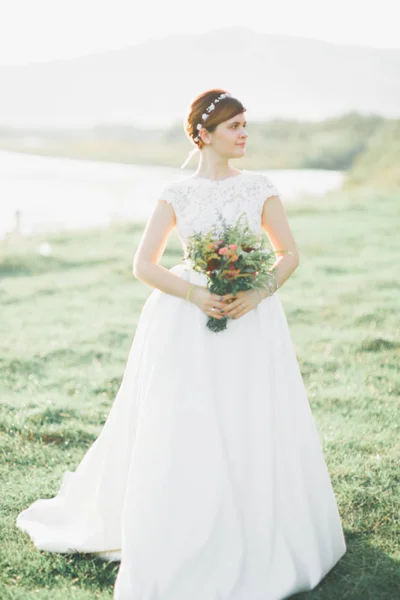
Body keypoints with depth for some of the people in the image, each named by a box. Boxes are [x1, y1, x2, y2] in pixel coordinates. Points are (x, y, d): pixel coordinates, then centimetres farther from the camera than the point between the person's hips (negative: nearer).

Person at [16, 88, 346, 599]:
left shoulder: (260, 188, 5)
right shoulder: (177, 194, 0)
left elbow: (289, 254, 6)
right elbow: (144, 265, -2)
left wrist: (257, 293, -11)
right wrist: (196, 296, -15)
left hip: (250, 319, 2)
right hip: (187, 323, -1)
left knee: (253, 433, 3)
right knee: (181, 436, -1)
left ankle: (257, 543, 23)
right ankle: (181, 547, 15)